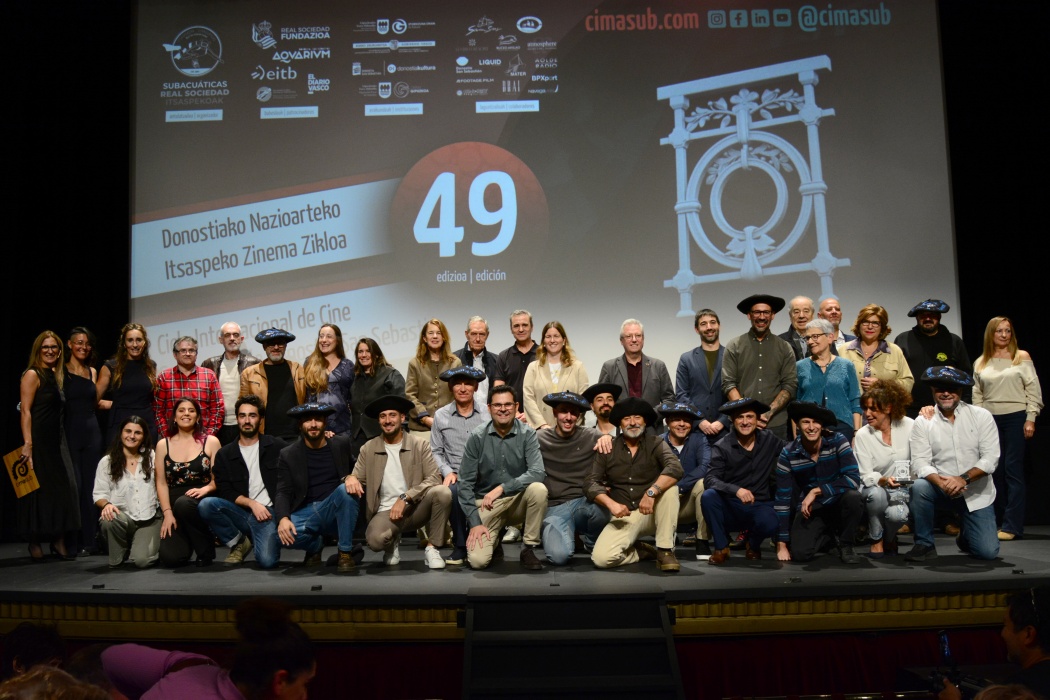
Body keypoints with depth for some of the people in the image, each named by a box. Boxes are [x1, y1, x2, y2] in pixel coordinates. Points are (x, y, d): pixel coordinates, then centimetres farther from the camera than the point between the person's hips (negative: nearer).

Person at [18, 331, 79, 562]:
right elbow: (25, 411, -14)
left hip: (56, 439, 7)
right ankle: (34, 543, 8)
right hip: (38, 440, -7)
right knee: (38, 489, -3)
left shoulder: (56, 375, 15)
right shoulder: (32, 375, -7)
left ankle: (58, 541, 9)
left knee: (62, 488, 3)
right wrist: (27, 444, -21)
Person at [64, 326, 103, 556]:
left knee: (90, 486, 4)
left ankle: (89, 540, 9)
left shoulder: (92, 372, 15)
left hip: (92, 432, 5)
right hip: (70, 432, -4)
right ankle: (72, 542, 0)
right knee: (74, 486, -7)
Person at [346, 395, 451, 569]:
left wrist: (404, 498, -20)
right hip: (386, 511, 0)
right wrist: (351, 478, -19)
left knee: (442, 491, -30)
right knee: (375, 540, -34)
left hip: (416, 508, 0)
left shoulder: (420, 445, 0)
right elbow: (358, 478, 7)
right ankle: (392, 544, 7)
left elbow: (434, 478, -9)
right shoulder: (368, 449, 6)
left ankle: (432, 548, -10)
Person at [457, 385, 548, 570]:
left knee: (538, 489, -32)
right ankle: (494, 544, 18)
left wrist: (502, 488, -28)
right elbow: (465, 483, -6)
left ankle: (529, 549, -10)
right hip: (486, 504, -1)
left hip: (518, 500, 1)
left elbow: (537, 473, -21)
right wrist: (474, 522, -13)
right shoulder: (476, 437, -8)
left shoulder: (527, 434, -8)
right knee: (477, 560, -21)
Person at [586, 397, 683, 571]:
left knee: (670, 488, -30)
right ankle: (642, 551, 7)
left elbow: (675, 468, -22)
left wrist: (651, 492, -36)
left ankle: (665, 551, -17)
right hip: (624, 516, 1)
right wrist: (611, 504, -22)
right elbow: (591, 483, -4)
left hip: (653, 513, 0)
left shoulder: (656, 444, -3)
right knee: (601, 558, -24)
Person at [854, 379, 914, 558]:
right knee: (877, 493, -35)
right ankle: (876, 539, -8)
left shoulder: (908, 425, -4)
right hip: (875, 489, 0)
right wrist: (885, 481, -31)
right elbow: (866, 476, -12)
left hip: (903, 489, 0)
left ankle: (889, 537, 7)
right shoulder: (863, 435, -7)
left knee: (896, 514, -32)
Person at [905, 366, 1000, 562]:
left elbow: (991, 458, -11)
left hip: (977, 493, 0)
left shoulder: (981, 416, -4)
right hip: (943, 490, 0)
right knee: (919, 487, -33)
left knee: (988, 552, -9)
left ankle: (966, 536, 30)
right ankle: (924, 544, -12)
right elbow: (920, 463, -12)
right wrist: (941, 482, -31)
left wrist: (964, 479, -26)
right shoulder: (923, 422, -5)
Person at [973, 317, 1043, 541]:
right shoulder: (981, 363, 10)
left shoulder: (1022, 357, 2)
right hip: (990, 420, 3)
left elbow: (1033, 389, -1)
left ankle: (1012, 525, -4)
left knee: (1013, 470, -5)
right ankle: (997, 521, 15)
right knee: (995, 471, 7)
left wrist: (1030, 418, -8)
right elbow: (977, 394, 11)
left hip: (1016, 418, -3)